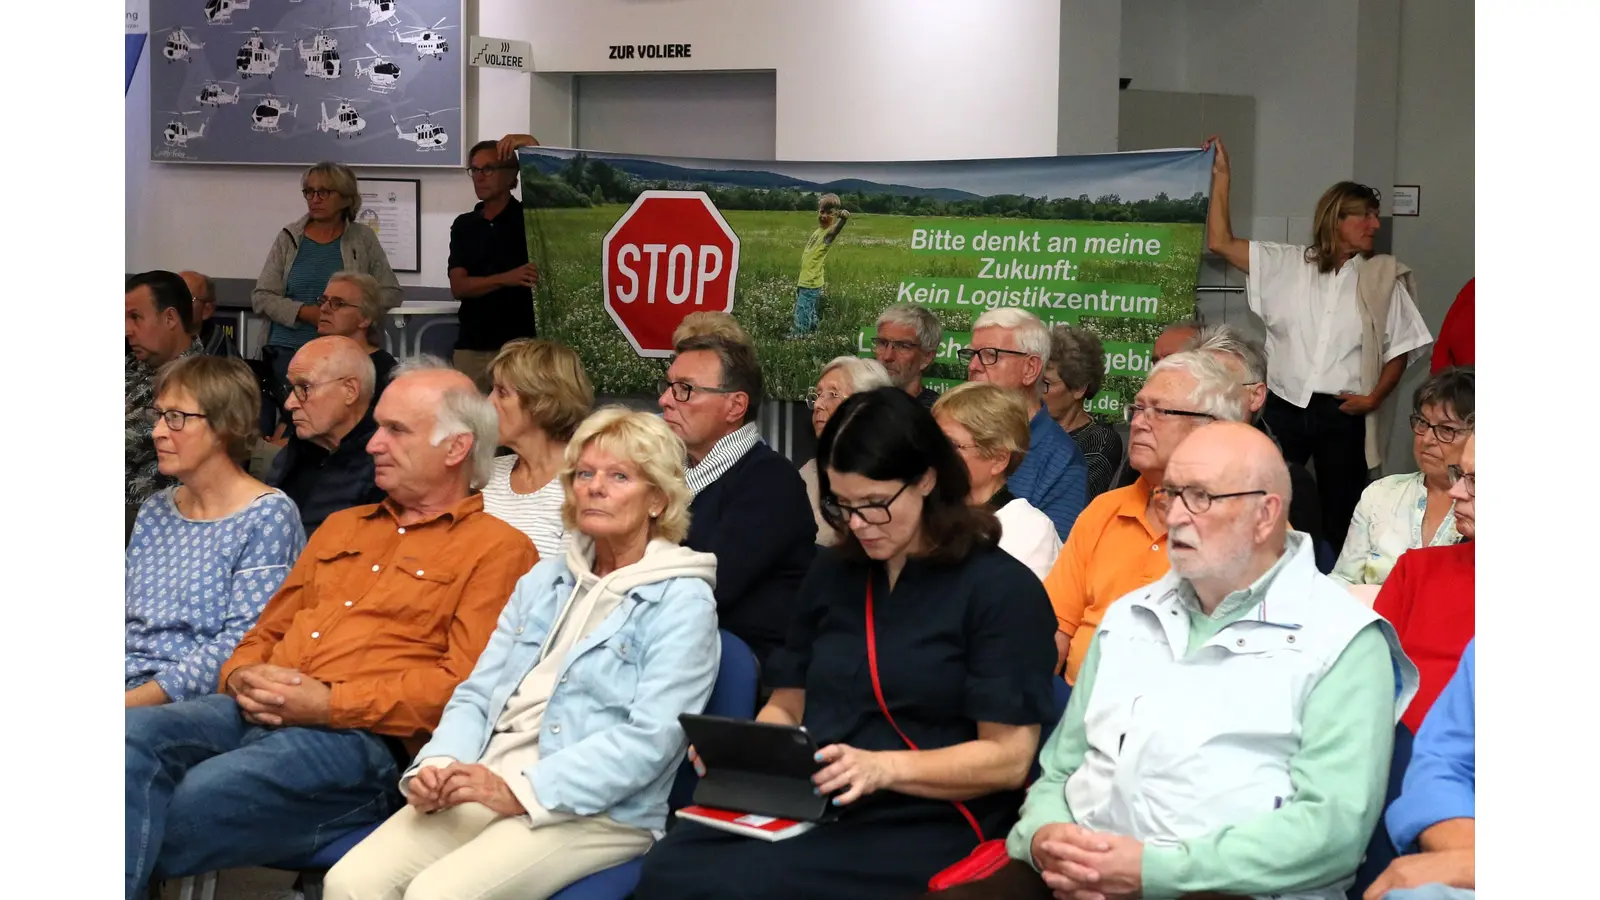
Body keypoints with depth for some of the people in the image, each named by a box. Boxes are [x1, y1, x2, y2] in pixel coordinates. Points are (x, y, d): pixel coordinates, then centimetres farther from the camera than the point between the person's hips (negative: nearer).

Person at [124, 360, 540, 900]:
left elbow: (465, 684, -8)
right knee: (133, 736, -25)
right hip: (257, 715, 7)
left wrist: (329, 704, -14)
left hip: (365, 740, -6)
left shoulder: (497, 548, 5)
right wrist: (245, 678, 4)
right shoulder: (341, 528, 30)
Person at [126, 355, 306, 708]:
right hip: (132, 686, 6)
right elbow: (127, 622, 16)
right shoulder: (154, 511, 17)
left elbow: (241, 643, -12)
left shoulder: (267, 516, -5)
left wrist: (138, 699, -19)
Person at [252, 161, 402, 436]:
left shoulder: (362, 239, 6)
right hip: (289, 351, 1)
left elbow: (390, 292, 7)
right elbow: (261, 297, 5)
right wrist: (305, 312, -11)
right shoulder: (289, 238, 8)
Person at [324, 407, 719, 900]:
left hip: (594, 810, -6)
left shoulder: (682, 601, -1)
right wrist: (437, 766, -6)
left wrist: (520, 791, -20)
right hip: (482, 790, 6)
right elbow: (477, 694, 17)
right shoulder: (543, 580, 20)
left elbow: (650, 738, -13)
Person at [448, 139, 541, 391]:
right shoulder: (464, 225, 13)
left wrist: (530, 144, -21)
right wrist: (506, 279, -14)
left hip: (522, 344, -3)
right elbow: (458, 287, 2)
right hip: (472, 346, 3)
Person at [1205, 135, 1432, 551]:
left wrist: (1374, 397, -6)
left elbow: (1399, 349, 8)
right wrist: (1221, 177, 2)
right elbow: (1221, 243, 4)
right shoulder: (1286, 264, 6)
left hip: (1343, 414, 0)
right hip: (1285, 407, 0)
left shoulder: (1382, 277, 5)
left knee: (1339, 517, 5)